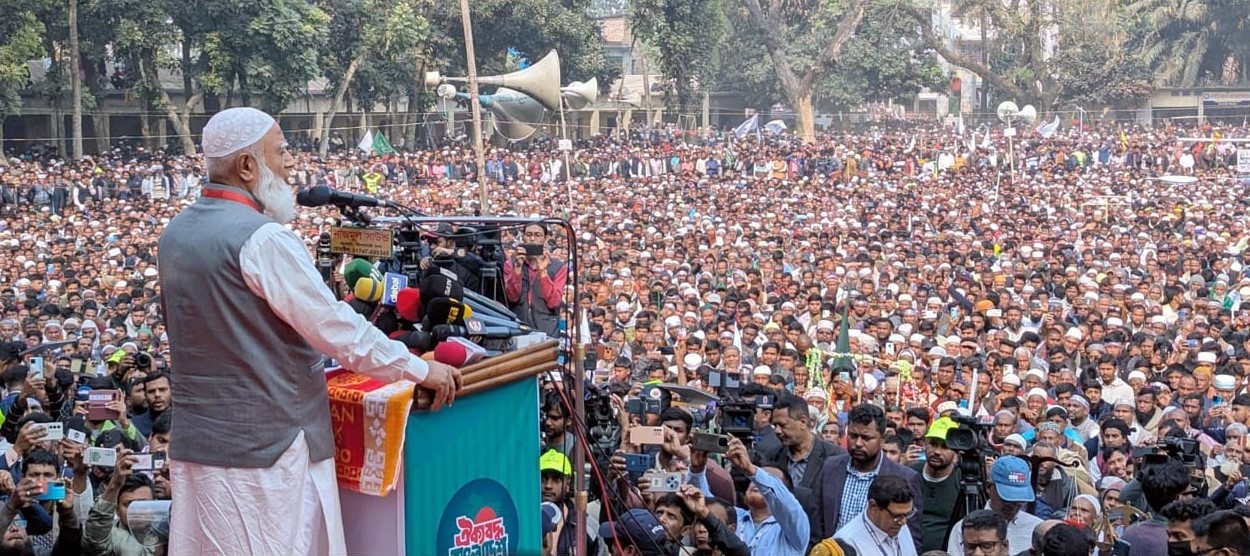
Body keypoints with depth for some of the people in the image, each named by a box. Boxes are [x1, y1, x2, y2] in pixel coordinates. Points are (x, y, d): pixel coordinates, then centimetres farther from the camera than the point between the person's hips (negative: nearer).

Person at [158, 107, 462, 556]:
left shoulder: (175, 234, 9)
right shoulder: (262, 237, -18)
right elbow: (337, 327, -17)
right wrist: (420, 369, -6)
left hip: (195, 438, 8)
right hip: (264, 442, -8)